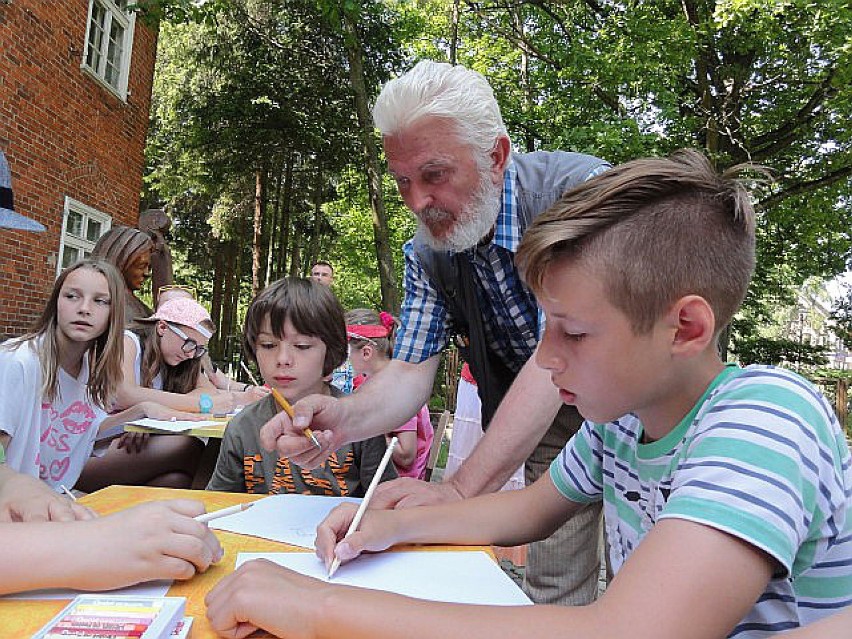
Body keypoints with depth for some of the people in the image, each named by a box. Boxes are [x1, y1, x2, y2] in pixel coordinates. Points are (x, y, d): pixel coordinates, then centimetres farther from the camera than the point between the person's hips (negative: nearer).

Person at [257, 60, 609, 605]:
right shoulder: (426, 255, -9)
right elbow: (410, 372, -10)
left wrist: (460, 490, -37)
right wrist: (343, 419, -33)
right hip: (549, 434, 3)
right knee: (554, 592, 8)